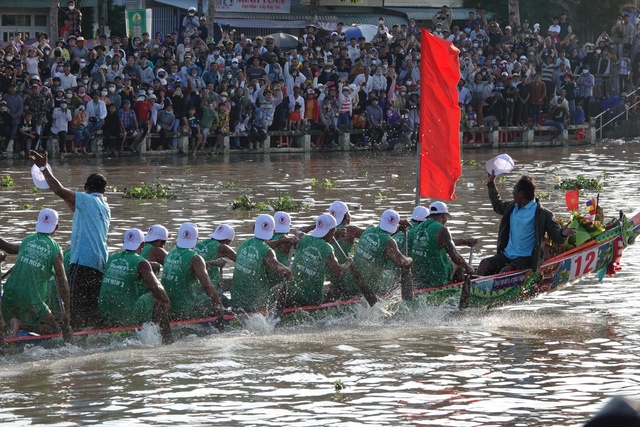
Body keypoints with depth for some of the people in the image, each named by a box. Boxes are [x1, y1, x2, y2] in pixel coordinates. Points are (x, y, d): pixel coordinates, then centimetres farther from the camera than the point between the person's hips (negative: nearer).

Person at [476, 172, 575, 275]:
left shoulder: (541, 214, -10)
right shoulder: (512, 207, 13)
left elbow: (554, 232, -13)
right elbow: (498, 206, 36)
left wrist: (562, 233, -37)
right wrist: (491, 184, 40)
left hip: (526, 259, -7)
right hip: (507, 255, 7)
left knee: (505, 271, -32)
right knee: (485, 264, -15)